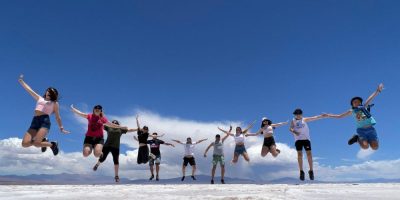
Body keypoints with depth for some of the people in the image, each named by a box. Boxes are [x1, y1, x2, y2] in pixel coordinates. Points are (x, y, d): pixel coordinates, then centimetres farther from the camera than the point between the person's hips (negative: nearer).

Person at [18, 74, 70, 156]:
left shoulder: (55, 103, 15)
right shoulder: (39, 98, 26)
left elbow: (57, 117, 14)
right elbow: (28, 89, 29)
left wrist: (61, 128, 10)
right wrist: (21, 81, 25)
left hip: (44, 121, -5)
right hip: (34, 121, 5)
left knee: (36, 144, -23)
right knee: (24, 144, -10)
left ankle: (52, 144, 5)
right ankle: (42, 140, 17)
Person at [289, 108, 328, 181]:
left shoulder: (304, 120, 10)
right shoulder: (293, 121, 9)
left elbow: (314, 118, 0)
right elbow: (290, 128, -5)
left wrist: (321, 116, -15)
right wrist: (294, 131, -27)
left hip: (306, 139, 0)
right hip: (298, 139, 0)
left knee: (309, 154, -8)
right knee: (299, 154, -5)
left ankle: (311, 170, 4)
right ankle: (301, 171, 4)